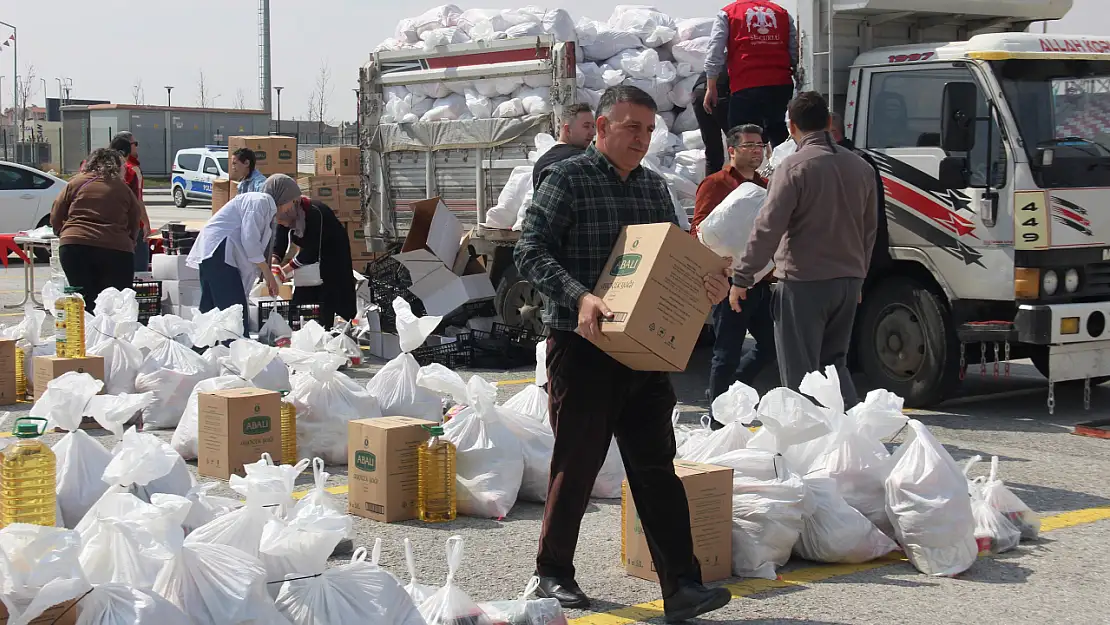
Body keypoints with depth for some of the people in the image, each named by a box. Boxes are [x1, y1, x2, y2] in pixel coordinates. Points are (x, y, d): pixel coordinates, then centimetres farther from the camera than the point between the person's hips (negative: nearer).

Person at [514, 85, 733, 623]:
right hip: (582, 348, -5)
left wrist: (709, 286, -4)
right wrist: (579, 296, -27)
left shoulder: (653, 186, 15)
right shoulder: (567, 179, -5)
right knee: (577, 463, 4)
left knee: (656, 466, 2)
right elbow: (530, 251, -13)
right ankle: (553, 573, 21)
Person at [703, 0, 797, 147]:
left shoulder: (727, 14, 6)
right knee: (778, 134, 19)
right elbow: (795, 53, 13)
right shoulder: (783, 13, 15)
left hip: (746, 86, -3)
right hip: (781, 85, 4)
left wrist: (711, 88, 2)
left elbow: (715, 54, 0)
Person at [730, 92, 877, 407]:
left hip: (803, 283, -7)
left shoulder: (794, 166, -12)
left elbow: (768, 228, -16)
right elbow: (869, 230, 18)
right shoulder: (861, 167, 10)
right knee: (834, 363, 18)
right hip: (848, 281, 7)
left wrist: (741, 278, -10)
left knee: (800, 372, 0)